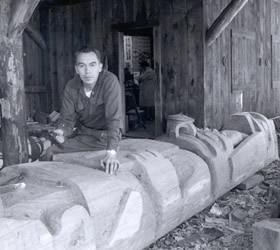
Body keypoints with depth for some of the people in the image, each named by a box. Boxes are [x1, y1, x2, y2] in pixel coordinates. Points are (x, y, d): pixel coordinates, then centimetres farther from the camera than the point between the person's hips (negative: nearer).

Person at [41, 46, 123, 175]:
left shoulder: (110, 81, -25)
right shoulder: (71, 87, -9)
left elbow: (114, 117, -34)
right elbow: (67, 118, -8)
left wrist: (111, 152, -47)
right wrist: (61, 132, -34)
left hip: (105, 135, -5)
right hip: (83, 133, 5)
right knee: (50, 152, -5)